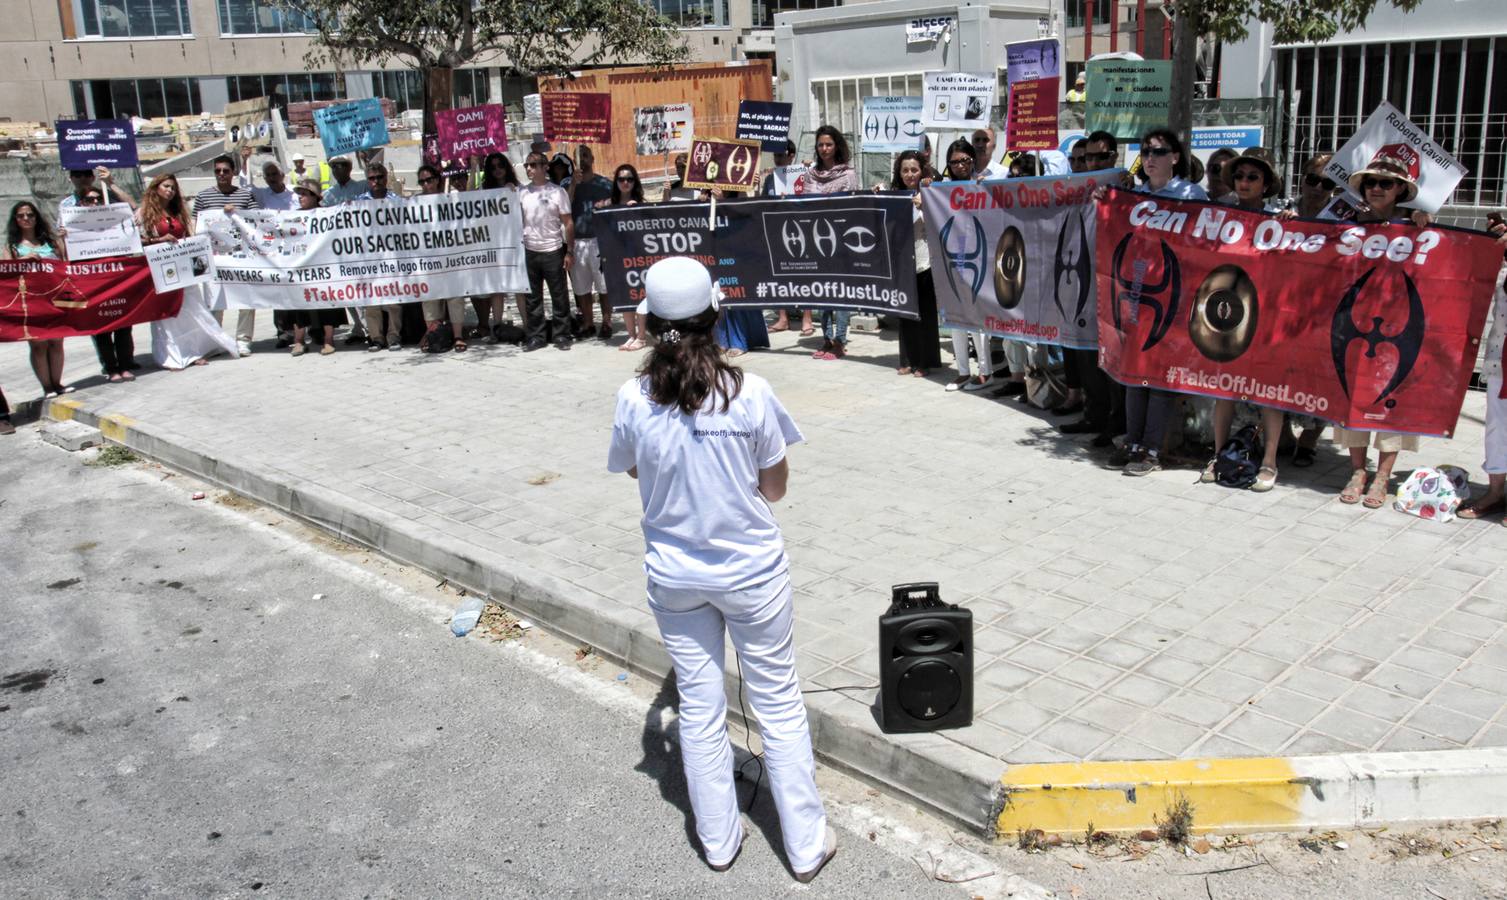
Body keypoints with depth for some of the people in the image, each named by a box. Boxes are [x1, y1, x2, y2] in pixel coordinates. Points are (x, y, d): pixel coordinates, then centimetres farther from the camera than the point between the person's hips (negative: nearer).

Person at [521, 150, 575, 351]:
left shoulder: (557, 191, -2)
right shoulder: (522, 192, 6)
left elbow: (568, 224, -2)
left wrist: (569, 252, -7)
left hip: (553, 251, -3)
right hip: (529, 251, 3)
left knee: (559, 296, 3)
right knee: (533, 297, 7)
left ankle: (562, 336, 10)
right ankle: (536, 336, 14)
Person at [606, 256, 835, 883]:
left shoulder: (634, 400, -14)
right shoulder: (750, 394, -18)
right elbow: (776, 487, -7)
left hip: (674, 576, 2)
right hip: (751, 571, -2)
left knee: (699, 707, 16)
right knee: (778, 704, 13)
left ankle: (719, 841, 31)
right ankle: (806, 844, 25)